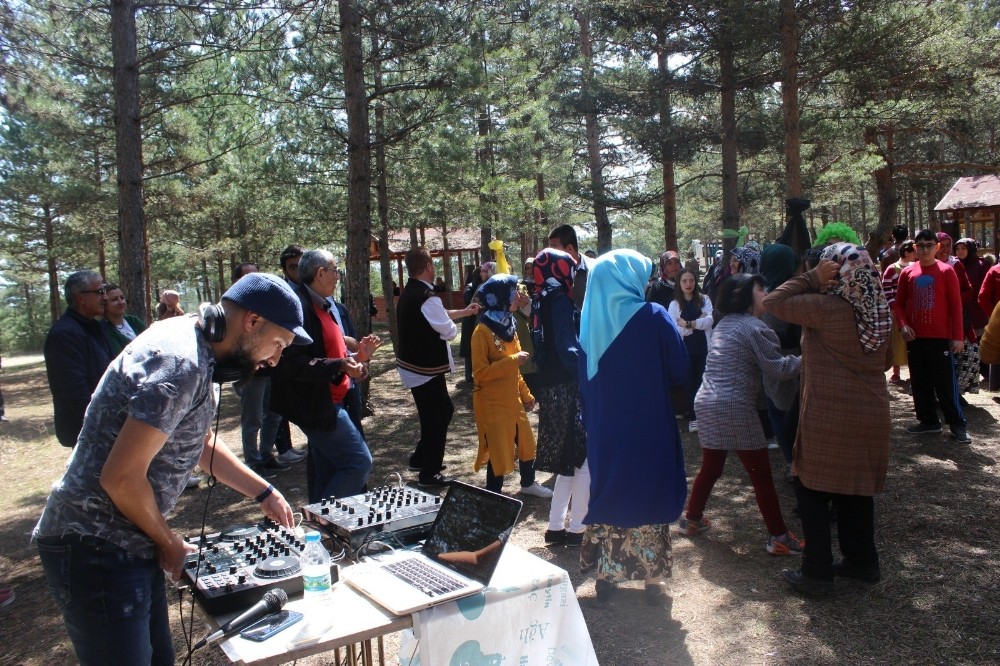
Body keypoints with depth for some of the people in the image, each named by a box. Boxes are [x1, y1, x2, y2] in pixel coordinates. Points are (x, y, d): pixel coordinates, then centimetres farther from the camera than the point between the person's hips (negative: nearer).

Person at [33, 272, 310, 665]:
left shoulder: (190, 342, 8)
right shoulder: (181, 366, -24)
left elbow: (200, 442, 21)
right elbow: (122, 478, -25)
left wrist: (264, 493, 22)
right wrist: (168, 542, -9)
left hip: (126, 544, 10)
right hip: (95, 549, -10)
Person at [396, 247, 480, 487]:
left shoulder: (409, 293, 9)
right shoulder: (427, 297, -24)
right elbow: (449, 331, -19)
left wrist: (464, 311, 29)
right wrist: (454, 325, 3)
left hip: (412, 365, 10)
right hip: (425, 369, -10)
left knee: (444, 410, 23)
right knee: (436, 418, 4)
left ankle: (421, 458, 33)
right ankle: (429, 474, 15)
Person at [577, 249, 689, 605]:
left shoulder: (589, 320, 0)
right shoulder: (654, 317, -11)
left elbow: (584, 378, 6)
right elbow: (679, 370, -8)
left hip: (604, 428, 3)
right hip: (650, 427, -3)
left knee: (608, 491, 15)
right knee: (650, 493, 11)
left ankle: (606, 572, 23)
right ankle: (652, 575, 18)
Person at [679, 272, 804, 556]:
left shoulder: (723, 324, 18)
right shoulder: (754, 327, -8)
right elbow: (777, 368, -12)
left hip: (706, 403, 8)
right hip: (736, 407, -8)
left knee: (710, 467, 20)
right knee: (761, 474, 1)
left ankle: (692, 519, 29)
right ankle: (778, 536, 8)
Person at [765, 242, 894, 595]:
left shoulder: (825, 308, -17)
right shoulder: (881, 311, 5)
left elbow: (773, 302, -11)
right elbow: (887, 360, 18)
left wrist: (812, 278, -8)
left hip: (828, 417, -7)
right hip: (871, 416, 7)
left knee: (812, 490, 6)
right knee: (857, 489, 20)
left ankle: (817, 572, 11)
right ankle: (862, 561, 31)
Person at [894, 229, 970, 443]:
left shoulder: (946, 271, -2)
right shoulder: (907, 272, 6)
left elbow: (956, 305, -3)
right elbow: (899, 304, 11)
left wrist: (958, 336, -8)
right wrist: (903, 325, -7)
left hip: (940, 337, -3)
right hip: (915, 337, 4)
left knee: (945, 382, -1)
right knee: (919, 382, 9)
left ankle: (957, 424, 10)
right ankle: (928, 420, 21)